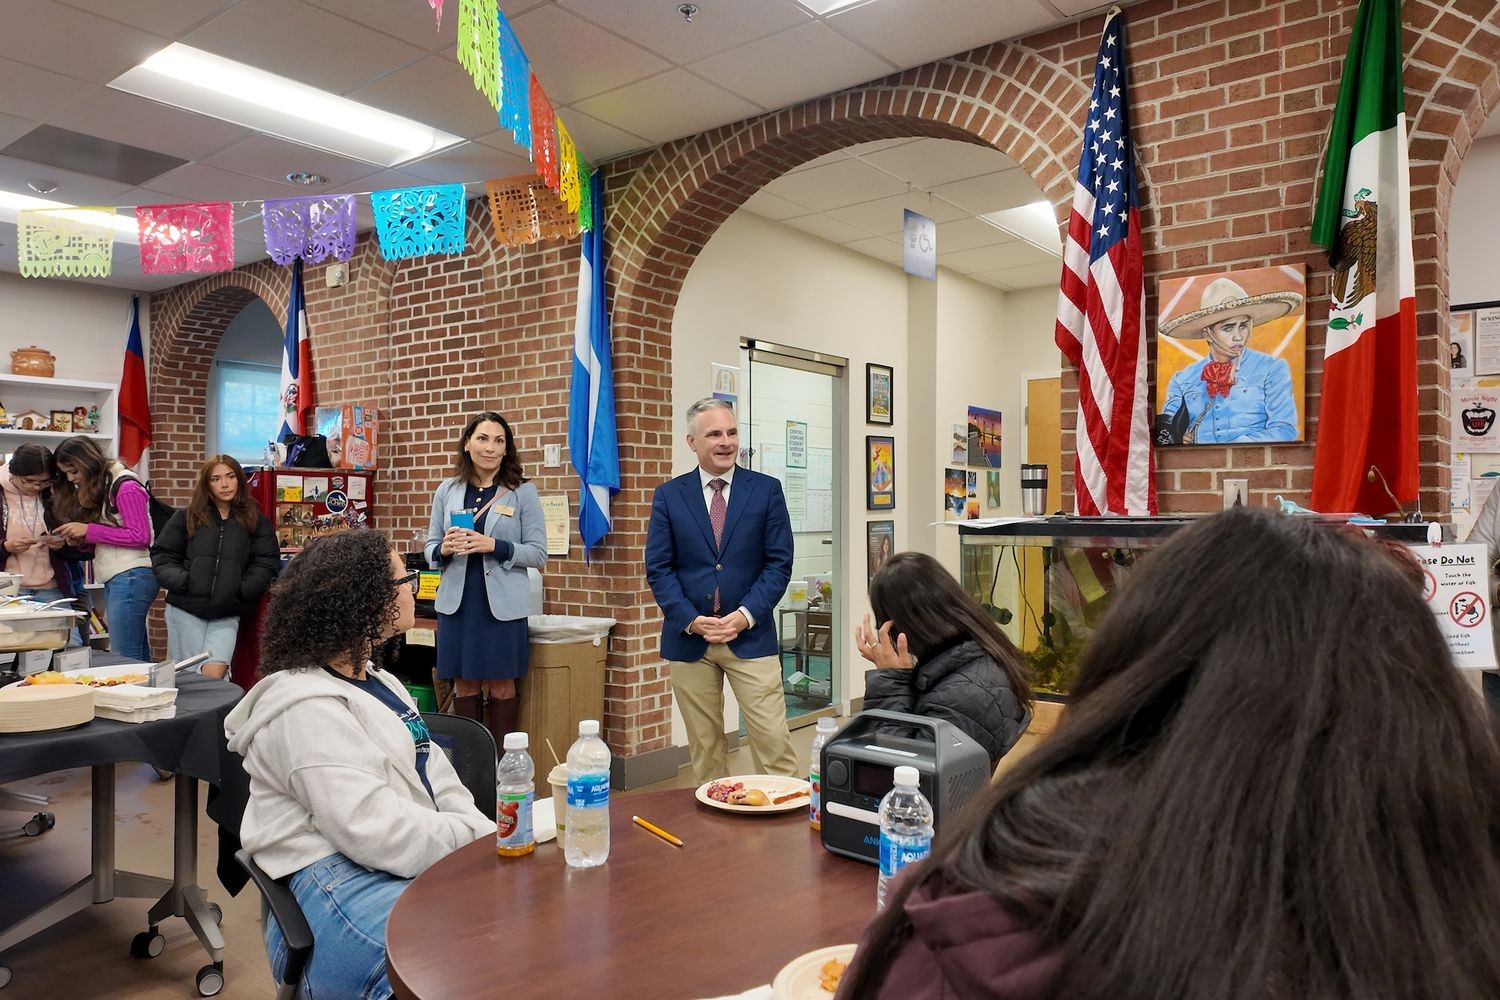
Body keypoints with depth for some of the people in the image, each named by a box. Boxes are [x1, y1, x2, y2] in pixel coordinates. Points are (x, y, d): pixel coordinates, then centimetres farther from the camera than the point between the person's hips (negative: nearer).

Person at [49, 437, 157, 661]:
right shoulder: (97, 490, 21)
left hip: (130, 577, -9)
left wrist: (88, 530, -9)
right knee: (139, 658, 5)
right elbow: (108, 535, 19)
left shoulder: (126, 487, -6)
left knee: (124, 660, -11)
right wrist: (81, 539, 0)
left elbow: (140, 536, -12)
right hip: (114, 581, 9)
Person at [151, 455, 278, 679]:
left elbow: (266, 563, 2)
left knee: (214, 675, -15)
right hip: (186, 610, 1)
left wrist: (243, 590, -11)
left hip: (227, 614, -1)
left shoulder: (256, 521, 6)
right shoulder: (187, 517, 7)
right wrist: (181, 581, -9)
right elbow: (162, 557, 8)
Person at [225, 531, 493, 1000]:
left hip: (416, 866, 9)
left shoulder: (377, 683, 17)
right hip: (338, 886, -9)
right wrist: (480, 840, -13)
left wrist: (495, 839, -3)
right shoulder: (307, 708, -14)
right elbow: (377, 832, -22)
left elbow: (438, 782, 13)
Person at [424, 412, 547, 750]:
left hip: (502, 604, -2)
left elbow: (539, 554, -3)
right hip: (457, 603, 3)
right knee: (464, 686, 8)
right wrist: (444, 549, -11)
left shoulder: (523, 492, 0)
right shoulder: (447, 491, 8)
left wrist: (493, 546, -17)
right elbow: (430, 548, 12)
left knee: (501, 686, 4)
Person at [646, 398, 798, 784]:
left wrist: (746, 615, -12)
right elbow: (658, 568, 1)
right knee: (704, 745, 10)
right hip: (688, 637, 1)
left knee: (773, 741, -3)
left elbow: (779, 562, -1)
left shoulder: (767, 490, 2)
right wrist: (691, 619, -11)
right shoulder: (668, 496, 4)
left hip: (750, 634, -1)